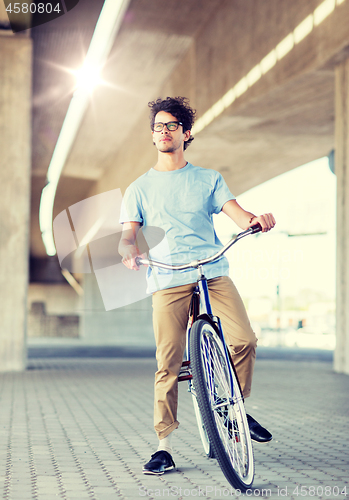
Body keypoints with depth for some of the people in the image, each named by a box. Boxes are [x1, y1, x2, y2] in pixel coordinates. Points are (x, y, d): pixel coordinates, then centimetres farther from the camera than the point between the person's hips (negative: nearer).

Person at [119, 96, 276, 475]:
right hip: (167, 281, 0)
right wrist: (129, 249, -19)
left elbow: (235, 212, 3)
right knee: (168, 364, -8)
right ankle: (164, 446, 2)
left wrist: (254, 220, -21)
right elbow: (128, 234, 6)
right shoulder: (140, 188, 16)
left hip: (213, 273, 1)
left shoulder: (208, 179, 17)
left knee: (245, 341, -17)